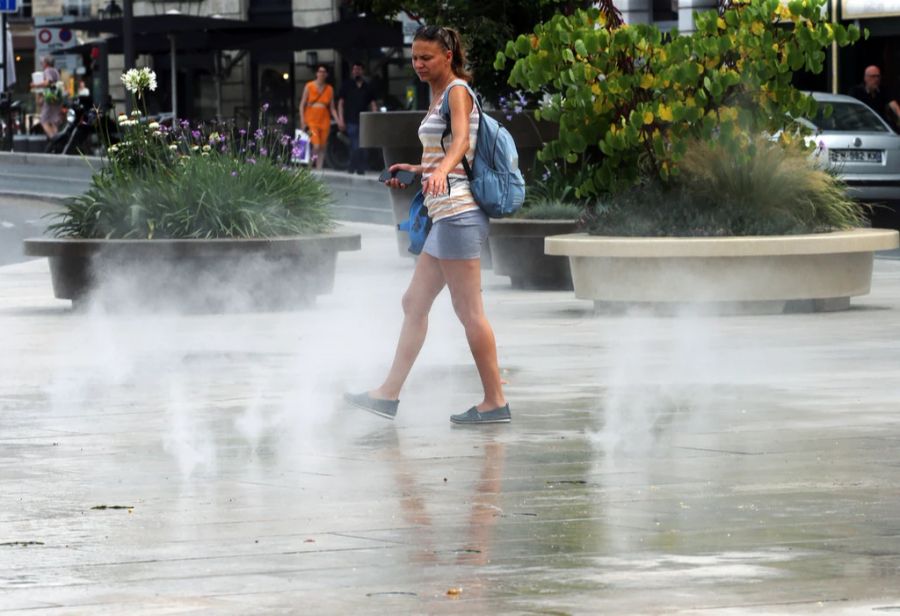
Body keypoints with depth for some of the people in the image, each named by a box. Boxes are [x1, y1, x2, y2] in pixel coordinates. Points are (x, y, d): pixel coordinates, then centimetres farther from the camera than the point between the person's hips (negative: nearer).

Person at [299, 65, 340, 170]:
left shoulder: (329, 89, 9)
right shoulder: (309, 86, 1)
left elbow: (332, 108, 12)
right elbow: (302, 105, 2)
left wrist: (338, 120, -1)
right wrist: (302, 121, -7)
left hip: (324, 120, 4)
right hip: (311, 120, -4)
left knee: (322, 148, 0)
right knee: (316, 146, -16)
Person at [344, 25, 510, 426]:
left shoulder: (457, 92, -8)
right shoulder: (439, 95, 20)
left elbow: (462, 141, -28)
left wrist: (440, 172, -45)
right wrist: (415, 170, 31)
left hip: (457, 212, -10)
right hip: (445, 216, 10)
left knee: (469, 311, -8)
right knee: (414, 303, 12)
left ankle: (495, 402, -5)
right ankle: (389, 394, 16)